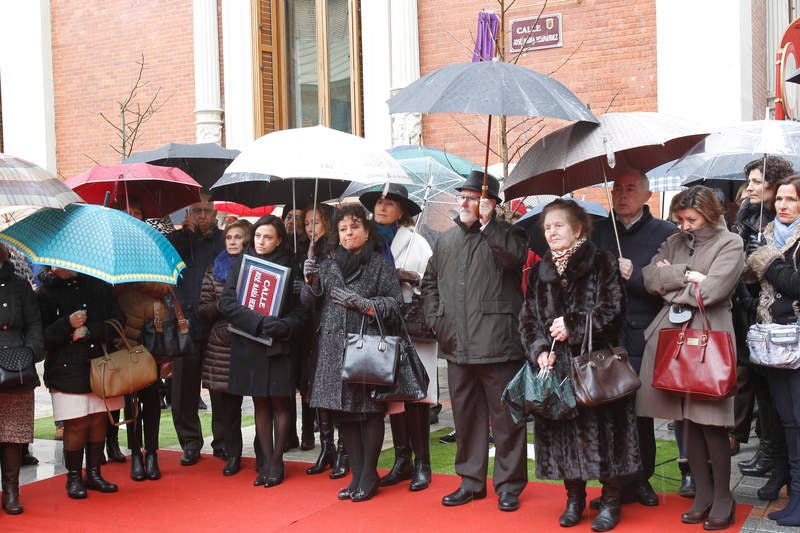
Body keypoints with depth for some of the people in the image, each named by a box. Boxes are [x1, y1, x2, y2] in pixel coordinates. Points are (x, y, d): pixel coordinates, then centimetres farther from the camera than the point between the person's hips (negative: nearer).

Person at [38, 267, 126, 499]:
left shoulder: (98, 286, 4)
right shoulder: (47, 292, 0)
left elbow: (118, 321, 1)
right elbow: (41, 336, -5)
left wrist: (88, 330, -11)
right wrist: (68, 324, -20)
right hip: (68, 371, -2)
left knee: (99, 421, 6)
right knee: (77, 425, -3)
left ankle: (94, 474, 20)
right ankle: (73, 478, 13)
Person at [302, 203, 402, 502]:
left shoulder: (380, 264, 2)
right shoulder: (327, 264, 13)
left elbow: (395, 303, -3)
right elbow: (308, 303, 12)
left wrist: (362, 303, -14)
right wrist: (311, 283, -8)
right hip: (334, 347, 4)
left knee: (369, 410, -2)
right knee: (343, 412, 7)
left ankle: (369, 476, 10)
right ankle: (357, 474, 17)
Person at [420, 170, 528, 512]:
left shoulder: (505, 234, 0)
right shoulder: (447, 240, 17)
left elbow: (516, 256, -22)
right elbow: (430, 282, 24)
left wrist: (487, 223, -18)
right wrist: (435, 319, 12)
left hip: (498, 344, -6)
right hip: (457, 345, 6)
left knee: (505, 417, 1)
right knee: (465, 416, 14)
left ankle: (509, 485, 13)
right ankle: (471, 481, 26)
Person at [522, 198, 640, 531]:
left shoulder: (602, 263, 0)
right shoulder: (540, 272, 14)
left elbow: (611, 309, -9)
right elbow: (528, 318, 11)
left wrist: (572, 325, -14)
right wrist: (540, 350, -6)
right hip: (555, 366, 4)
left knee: (600, 427, -3)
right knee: (563, 429, 6)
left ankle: (610, 500, 12)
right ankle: (574, 497, 21)